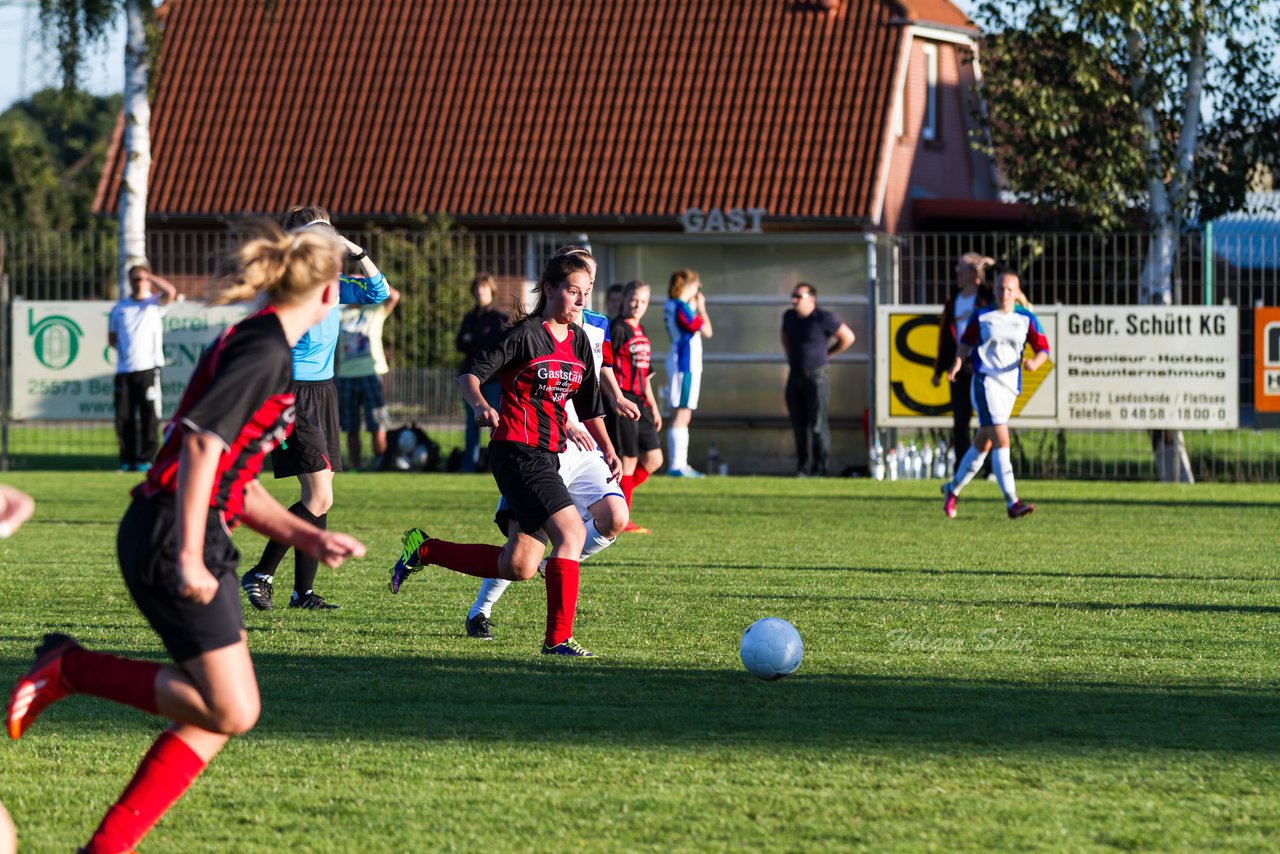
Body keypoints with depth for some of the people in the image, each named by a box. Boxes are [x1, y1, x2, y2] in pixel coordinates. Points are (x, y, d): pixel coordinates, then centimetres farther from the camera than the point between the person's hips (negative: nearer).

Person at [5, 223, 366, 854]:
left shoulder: (254, 343, 20)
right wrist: (189, 556, -23)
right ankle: (69, 669, -3)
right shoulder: (266, 351, -11)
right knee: (231, 711, -12)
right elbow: (203, 441, -22)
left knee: (215, 711, 8)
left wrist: (310, 538, 15)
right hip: (171, 540, -10)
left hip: (176, 537, 10)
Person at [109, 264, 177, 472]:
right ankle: (127, 459, 10)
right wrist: (124, 349, 3)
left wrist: (150, 277, -4)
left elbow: (170, 292, -13)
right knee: (123, 416, 2)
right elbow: (112, 337, 22)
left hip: (148, 367, -3)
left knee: (149, 415, -6)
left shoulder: (155, 303, 7)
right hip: (124, 369, 3)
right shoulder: (120, 308, 17)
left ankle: (145, 459, -1)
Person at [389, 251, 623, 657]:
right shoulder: (526, 334, -8)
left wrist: (608, 450, 9)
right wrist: (480, 406, -31)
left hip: (547, 455, 8)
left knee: (518, 567, 7)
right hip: (518, 451, -8)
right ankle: (558, 638, -15)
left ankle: (424, 550, 24)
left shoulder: (579, 341, 14)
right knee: (571, 532, -20)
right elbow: (470, 374, -12)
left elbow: (589, 406, 21)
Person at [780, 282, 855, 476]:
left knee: (817, 425, -8)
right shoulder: (789, 316, 8)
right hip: (795, 375, 6)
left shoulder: (823, 318, -11)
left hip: (817, 375, -6)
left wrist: (826, 354, 3)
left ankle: (820, 469, -6)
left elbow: (848, 337, -3)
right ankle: (802, 468, 14)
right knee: (799, 424, 7)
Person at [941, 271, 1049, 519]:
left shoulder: (1026, 319, 6)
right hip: (985, 382, -4)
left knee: (982, 444, 13)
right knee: (1002, 440, -18)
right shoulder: (982, 316, 1)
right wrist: (958, 363, -3)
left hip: (1010, 385, 4)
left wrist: (1035, 362, -16)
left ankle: (953, 489, 33)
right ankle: (1012, 503, -23)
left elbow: (1042, 348, 4)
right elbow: (966, 341, 12)